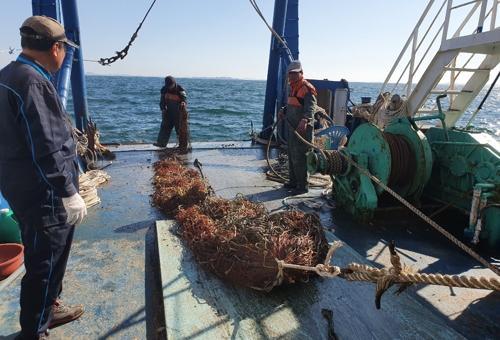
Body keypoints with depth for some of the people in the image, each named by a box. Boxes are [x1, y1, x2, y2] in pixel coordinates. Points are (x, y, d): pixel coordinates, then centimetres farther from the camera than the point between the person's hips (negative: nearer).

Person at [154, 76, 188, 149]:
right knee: (165, 126, 7)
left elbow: (184, 96, -23)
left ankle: (183, 144, 5)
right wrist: (163, 108, 0)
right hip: (168, 112, 5)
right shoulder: (164, 90, 2)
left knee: (180, 128, -2)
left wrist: (183, 102, -44)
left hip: (178, 112, -5)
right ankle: (161, 143, 15)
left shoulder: (179, 89, -11)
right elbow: (162, 100, 11)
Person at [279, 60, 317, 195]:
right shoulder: (292, 87, 17)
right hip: (292, 126, 10)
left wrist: (304, 120, -43)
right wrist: (284, 111, 9)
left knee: (299, 157, -7)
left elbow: (311, 107, -26)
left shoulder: (307, 88, -14)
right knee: (291, 156, 17)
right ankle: (293, 181, 30)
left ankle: (303, 185, 2)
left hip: (302, 128, -10)